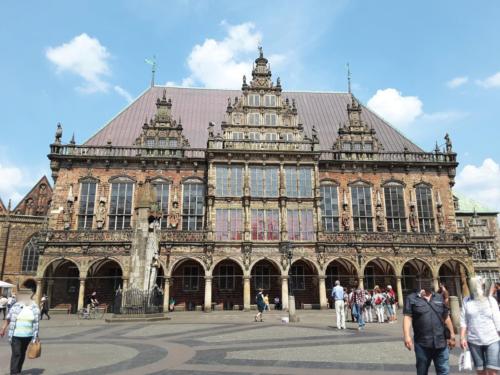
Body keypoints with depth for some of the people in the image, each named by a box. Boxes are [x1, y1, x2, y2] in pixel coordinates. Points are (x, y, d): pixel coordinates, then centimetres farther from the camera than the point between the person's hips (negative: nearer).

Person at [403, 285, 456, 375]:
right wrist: (407, 336, -21)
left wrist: (452, 335, 16)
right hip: (422, 344, -3)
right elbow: (407, 317, -10)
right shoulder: (411, 298, -3)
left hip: (441, 343, 3)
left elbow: (446, 317, 16)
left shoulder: (439, 298, 11)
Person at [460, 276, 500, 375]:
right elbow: (463, 321, 2)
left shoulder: (490, 300, 1)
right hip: (474, 341, 1)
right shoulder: (466, 301, 3)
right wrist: (462, 338, -4)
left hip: (492, 340, -1)